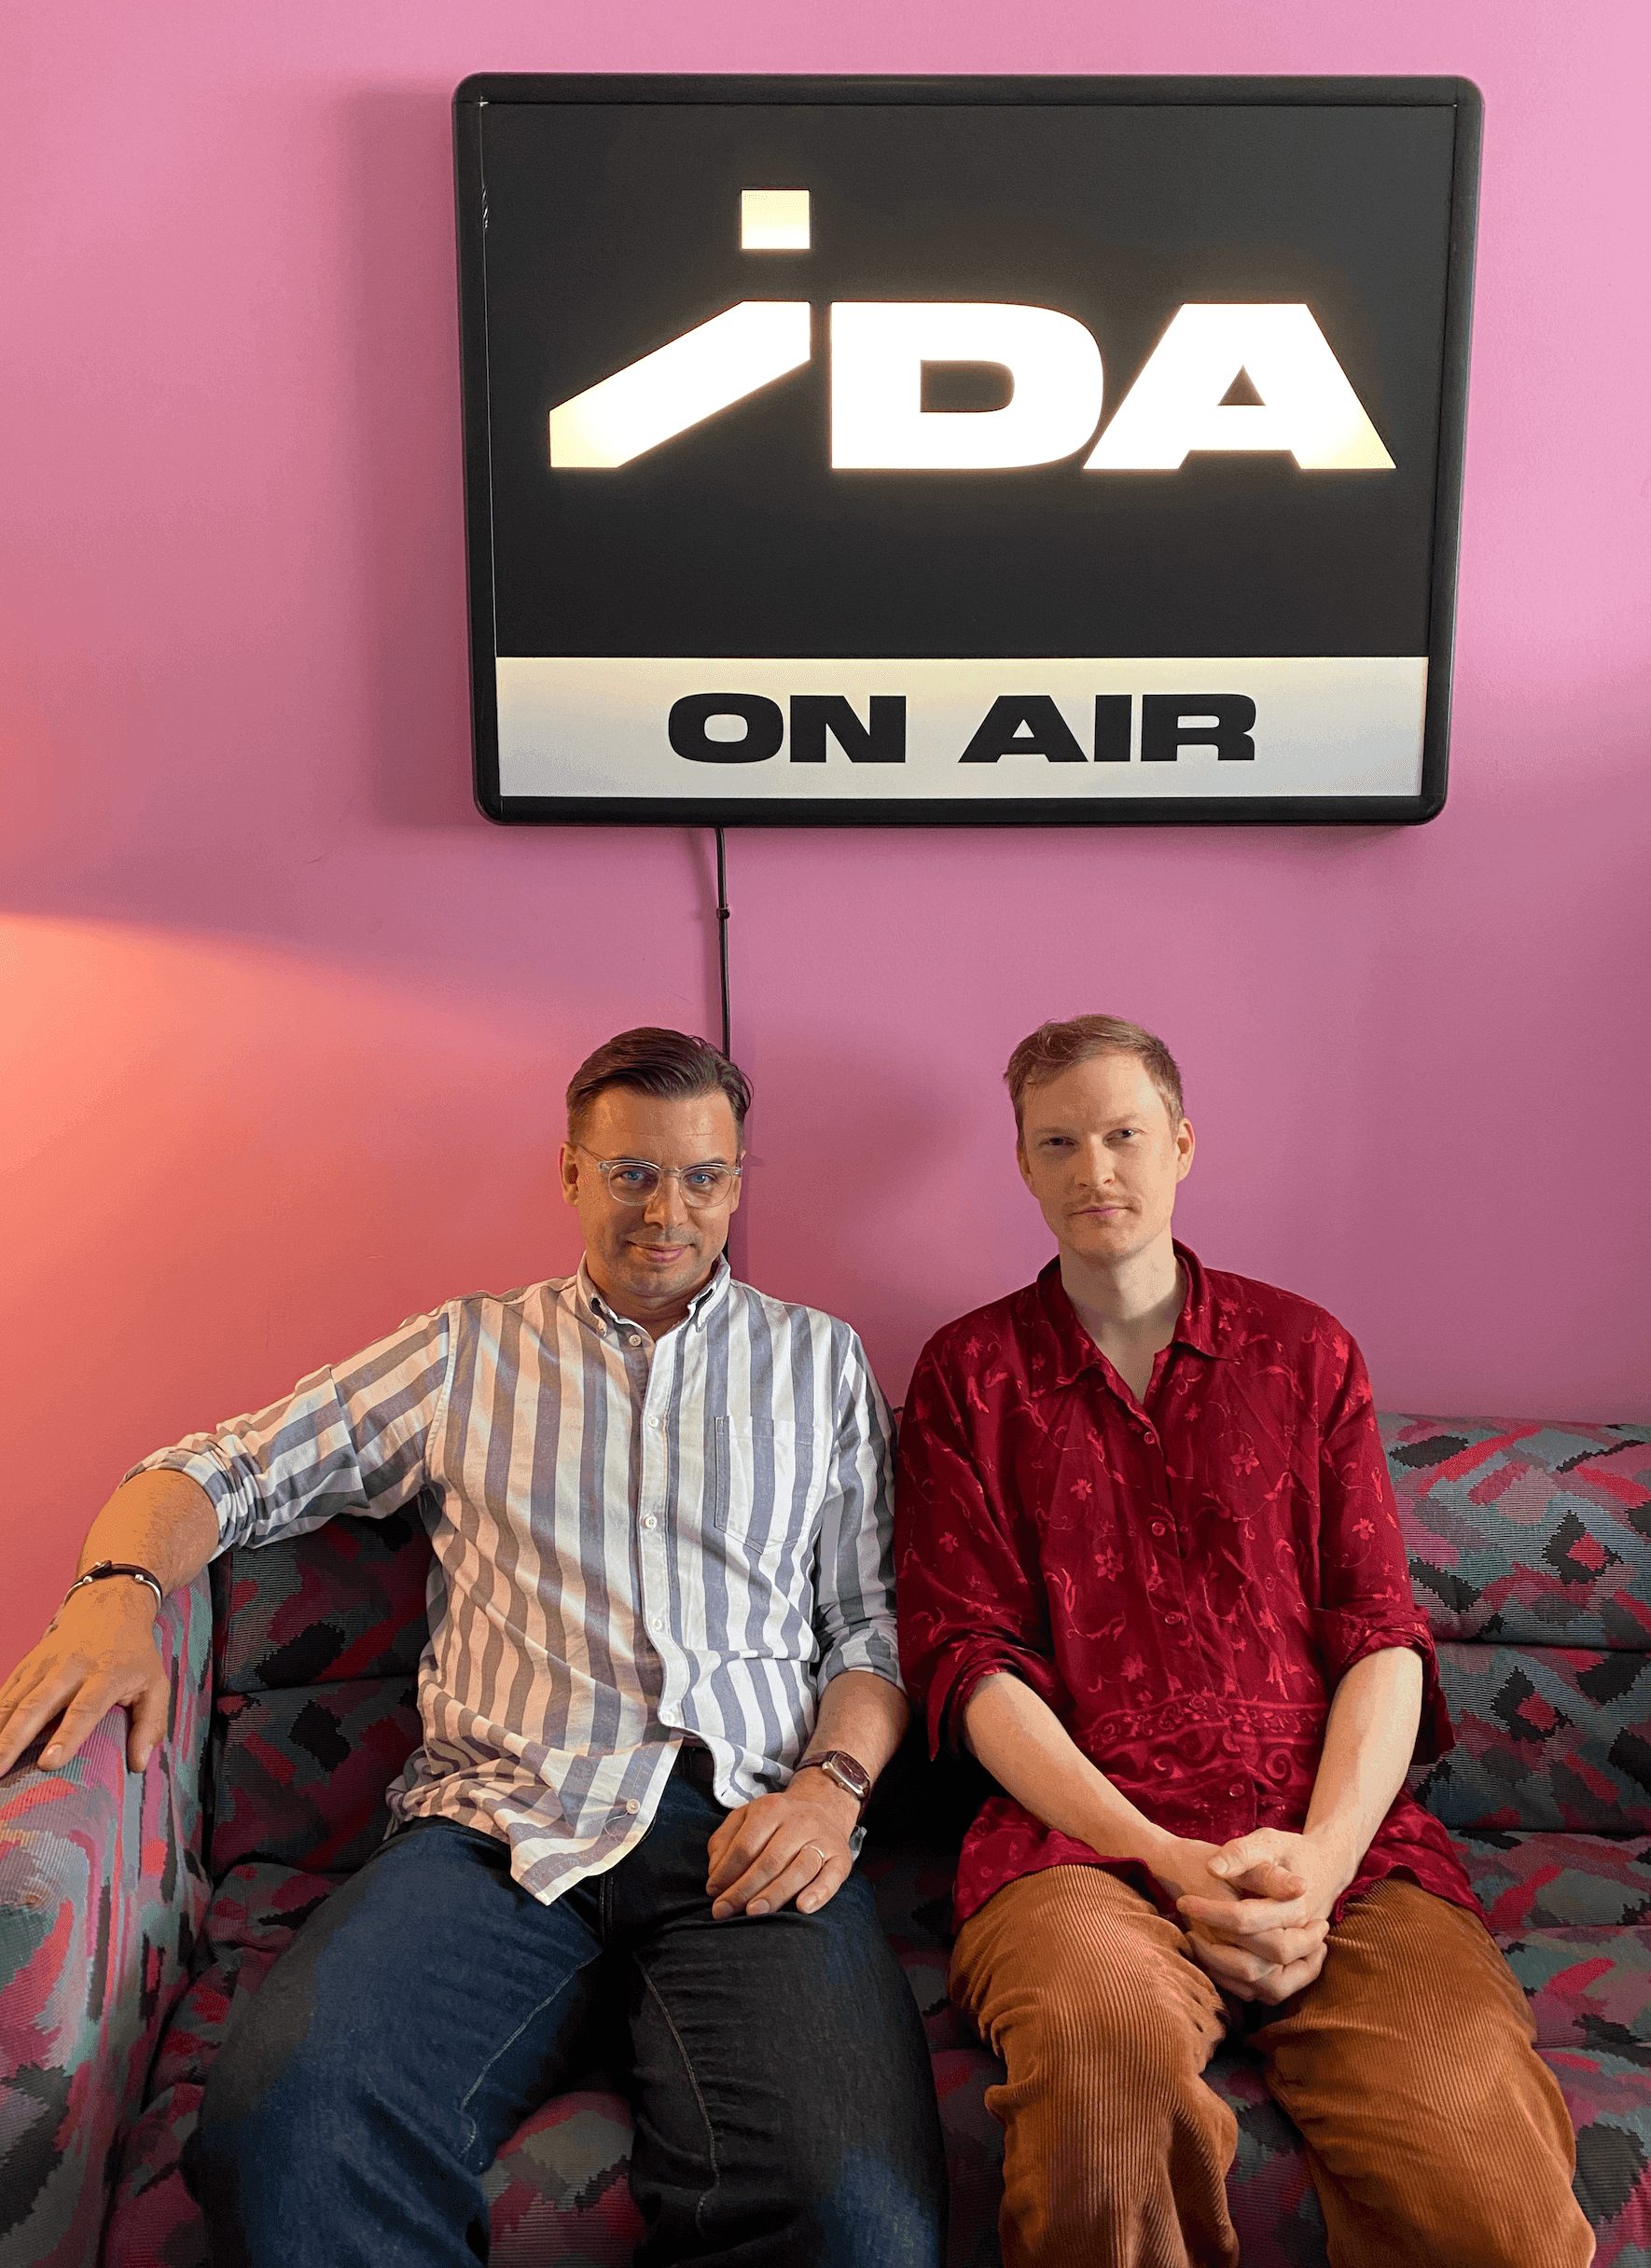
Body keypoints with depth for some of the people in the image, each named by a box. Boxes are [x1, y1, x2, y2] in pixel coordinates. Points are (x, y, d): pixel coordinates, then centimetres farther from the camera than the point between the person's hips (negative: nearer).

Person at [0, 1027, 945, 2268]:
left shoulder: (823, 1359, 19)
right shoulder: (469, 1350, 18)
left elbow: (876, 1620, 15)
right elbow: (223, 1472, 15)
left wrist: (834, 1784, -5)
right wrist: (121, 1592, -7)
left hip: (753, 1834, 0)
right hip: (505, 1824, 1)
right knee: (283, 2133, -31)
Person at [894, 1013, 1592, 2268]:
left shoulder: (1305, 1350, 16)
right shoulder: (968, 1372, 12)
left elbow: (1381, 1633, 9)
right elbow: (969, 1658, 4)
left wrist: (1323, 1857, -10)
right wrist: (1165, 1860, -10)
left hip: (1334, 1835, 1)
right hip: (1081, 1834, -1)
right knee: (1105, 2042, -36)